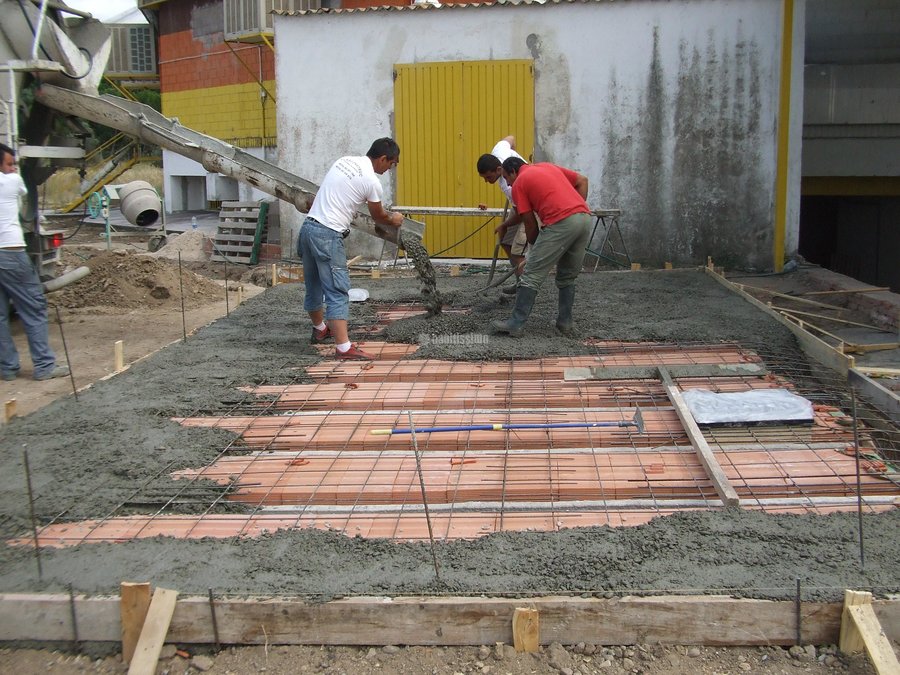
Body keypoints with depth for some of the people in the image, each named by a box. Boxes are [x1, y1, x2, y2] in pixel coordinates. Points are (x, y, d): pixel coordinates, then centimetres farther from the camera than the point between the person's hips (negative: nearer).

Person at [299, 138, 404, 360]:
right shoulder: (372, 182, -10)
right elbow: (379, 217, 6)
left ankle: (320, 329, 42)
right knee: (338, 292, -8)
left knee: (314, 285, 22)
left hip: (308, 226, 9)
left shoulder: (344, 161, 12)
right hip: (328, 235, -8)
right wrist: (393, 219, 29)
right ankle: (343, 347, -12)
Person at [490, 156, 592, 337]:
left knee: (532, 276, -1)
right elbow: (582, 180, 24)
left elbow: (530, 224, 9)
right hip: (585, 217, 7)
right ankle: (565, 322, 21)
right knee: (567, 277, 21)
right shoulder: (548, 166, 29)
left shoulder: (519, 183, 10)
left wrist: (534, 246, 25)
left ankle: (516, 323, -1)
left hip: (561, 223, -7)